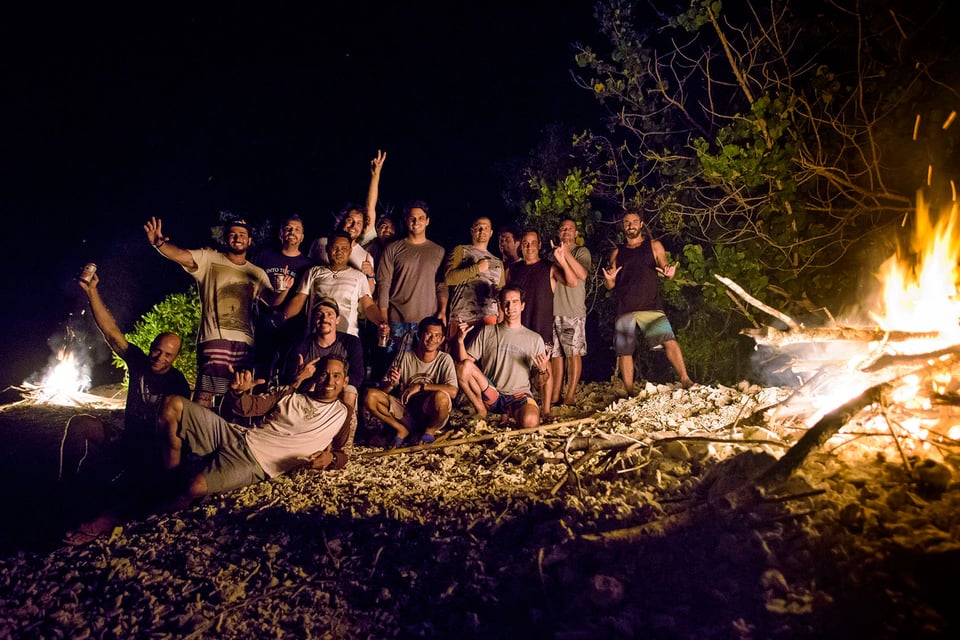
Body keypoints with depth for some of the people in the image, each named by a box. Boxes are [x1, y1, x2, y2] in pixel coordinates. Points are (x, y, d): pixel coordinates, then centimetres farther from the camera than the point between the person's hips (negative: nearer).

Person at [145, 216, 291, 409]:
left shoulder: (257, 273, 17)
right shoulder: (209, 259, 7)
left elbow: (272, 301, 8)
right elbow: (180, 255, -8)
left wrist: (284, 290, -15)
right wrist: (159, 243, -29)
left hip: (244, 342, 4)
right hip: (214, 338, -4)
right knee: (205, 393, -12)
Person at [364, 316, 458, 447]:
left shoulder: (444, 359, -5)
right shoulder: (405, 357, 0)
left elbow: (453, 391, -21)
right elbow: (383, 389, 1)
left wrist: (420, 386, -20)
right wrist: (391, 383, -23)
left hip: (430, 412, -2)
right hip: (404, 409, 2)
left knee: (441, 397, -35)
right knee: (370, 396, -18)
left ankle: (430, 431, -2)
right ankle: (403, 429, 2)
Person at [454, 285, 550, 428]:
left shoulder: (535, 339, 9)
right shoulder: (486, 332, 10)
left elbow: (538, 377, 10)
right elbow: (463, 363, 4)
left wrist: (542, 370, -14)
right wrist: (460, 341, -14)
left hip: (519, 395, 0)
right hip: (489, 394, 1)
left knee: (530, 421, -35)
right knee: (464, 365, -25)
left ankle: (511, 415, 3)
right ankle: (481, 411, -6)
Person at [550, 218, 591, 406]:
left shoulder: (581, 251, 5)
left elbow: (583, 274, -15)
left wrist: (566, 254, -18)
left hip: (573, 311, -4)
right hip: (553, 310, 4)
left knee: (574, 353, -5)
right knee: (556, 354, 5)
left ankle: (570, 396, -1)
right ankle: (555, 396, 8)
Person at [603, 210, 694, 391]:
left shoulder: (654, 246, 11)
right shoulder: (617, 253, 16)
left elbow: (665, 267, 4)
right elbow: (610, 286, 14)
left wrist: (669, 273, -21)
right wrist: (609, 278, -10)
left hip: (651, 306, -2)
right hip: (624, 310, 2)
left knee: (669, 340, -20)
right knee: (624, 352, 1)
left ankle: (685, 380, -21)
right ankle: (628, 393, 10)